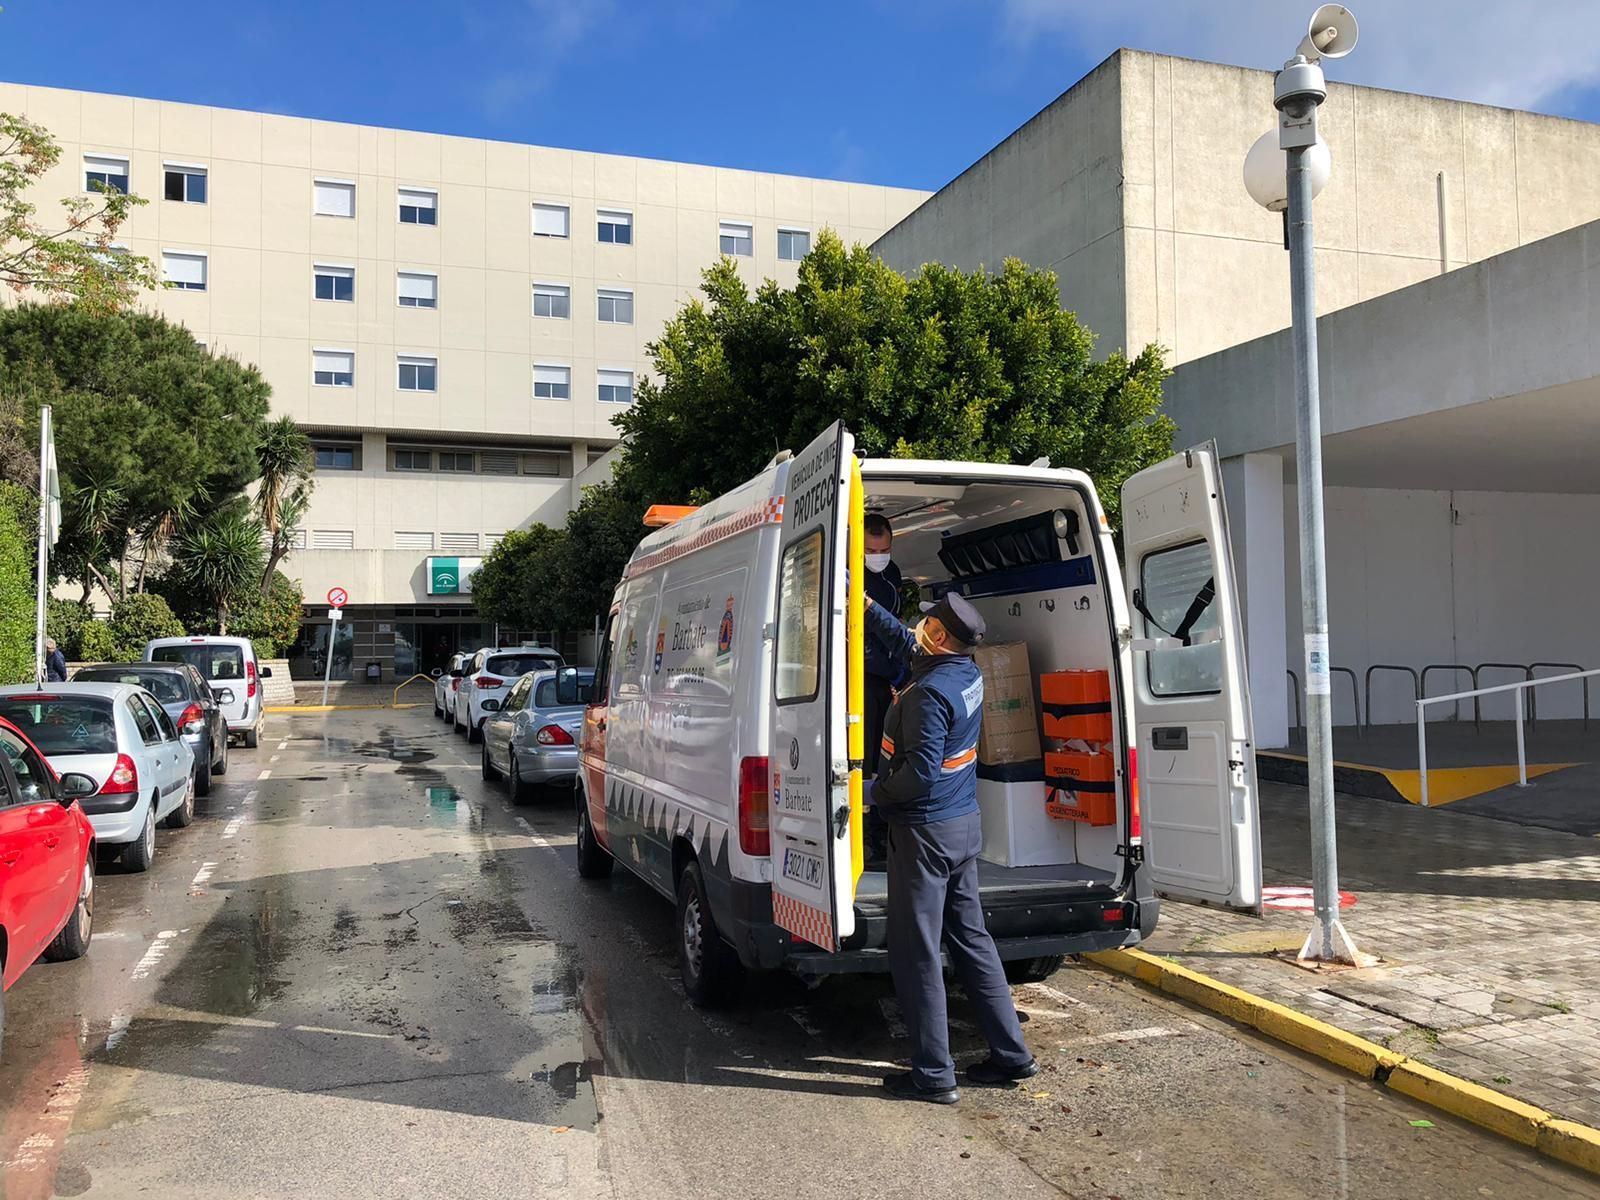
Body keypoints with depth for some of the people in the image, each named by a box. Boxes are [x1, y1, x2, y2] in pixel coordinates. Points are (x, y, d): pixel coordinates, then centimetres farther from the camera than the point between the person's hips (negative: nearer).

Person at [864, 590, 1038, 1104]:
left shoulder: (931, 693, -22)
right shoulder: (967, 674, 6)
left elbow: (921, 772, -25)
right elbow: (905, 646, 22)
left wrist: (874, 793, -9)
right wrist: (865, 604, 23)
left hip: (925, 830, -9)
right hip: (964, 823, 9)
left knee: (917, 953, 1)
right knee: (971, 939, 16)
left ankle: (933, 1074, 9)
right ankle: (1010, 1055, 24)